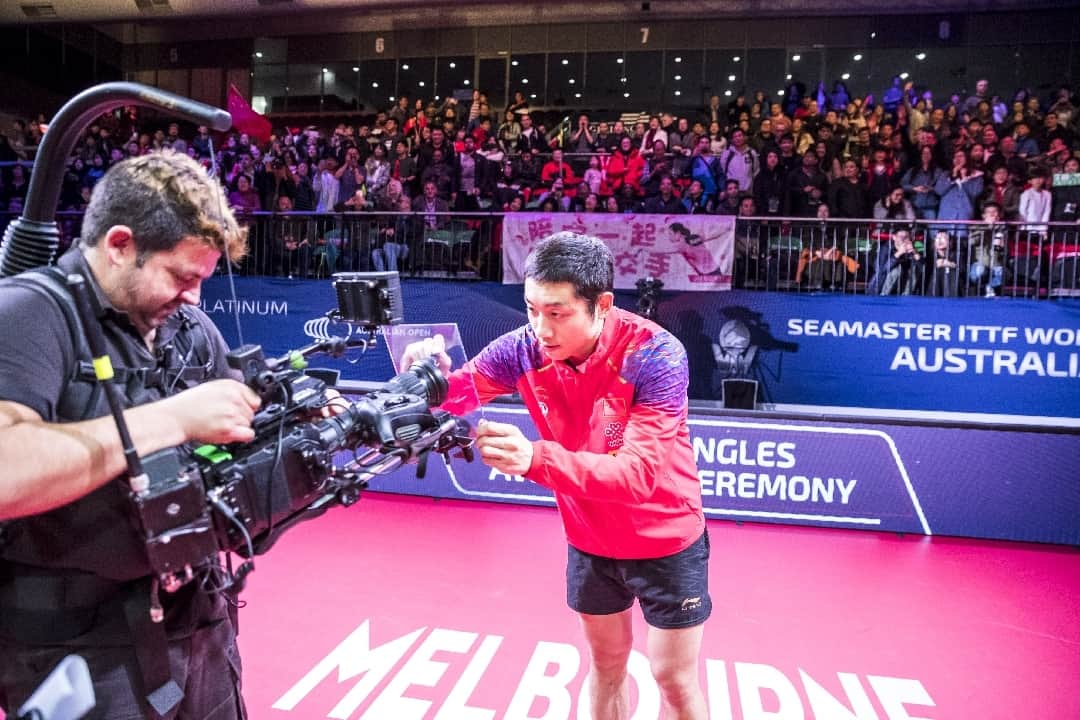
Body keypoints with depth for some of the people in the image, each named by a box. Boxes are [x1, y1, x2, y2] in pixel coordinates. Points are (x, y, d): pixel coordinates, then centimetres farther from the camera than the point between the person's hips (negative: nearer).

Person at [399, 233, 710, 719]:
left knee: (674, 679, 13)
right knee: (606, 663, 22)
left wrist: (536, 459, -52)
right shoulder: (522, 349, -17)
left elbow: (639, 472, -37)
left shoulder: (655, 354, -29)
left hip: (665, 541, -3)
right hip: (589, 541, 4)